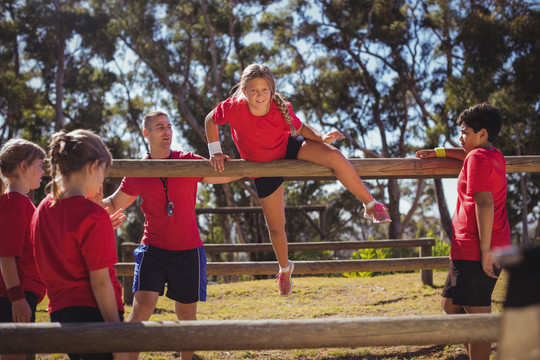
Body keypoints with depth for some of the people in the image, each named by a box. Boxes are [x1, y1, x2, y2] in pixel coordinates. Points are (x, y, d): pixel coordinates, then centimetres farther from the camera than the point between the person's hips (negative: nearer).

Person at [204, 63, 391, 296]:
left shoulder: (281, 109, -24)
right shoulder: (233, 108, -29)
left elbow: (300, 128, -5)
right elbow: (210, 120, -9)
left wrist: (322, 138, -23)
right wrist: (216, 152, -13)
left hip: (289, 149, 1)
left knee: (335, 157, -26)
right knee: (275, 227, 5)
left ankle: (371, 206, -10)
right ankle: (285, 269, 37)